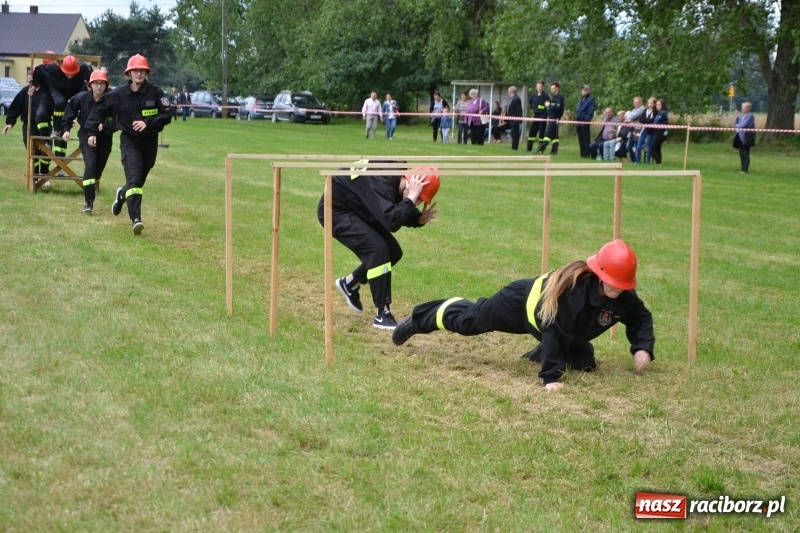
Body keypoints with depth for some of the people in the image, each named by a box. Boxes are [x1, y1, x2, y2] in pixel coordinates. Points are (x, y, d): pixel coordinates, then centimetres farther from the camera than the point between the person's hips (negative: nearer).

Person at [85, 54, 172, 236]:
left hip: (150, 141, 2)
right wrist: (92, 131, 0)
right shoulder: (119, 94, -4)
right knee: (134, 178, -17)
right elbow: (100, 109, 7)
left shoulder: (155, 92, -6)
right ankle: (135, 219, -23)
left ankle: (123, 194, 48)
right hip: (129, 141, -2)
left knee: (139, 179, 14)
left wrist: (148, 123, -22)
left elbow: (167, 115, -9)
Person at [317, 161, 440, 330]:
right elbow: (392, 222, -46)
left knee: (393, 252, 6)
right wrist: (411, 197, -42)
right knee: (378, 249, -24)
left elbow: (403, 214, 5)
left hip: (357, 210, 9)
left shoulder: (397, 180, -10)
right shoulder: (381, 183, -35)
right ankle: (382, 315, -18)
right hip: (335, 210, -9)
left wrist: (420, 219, -15)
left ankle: (350, 283, 27)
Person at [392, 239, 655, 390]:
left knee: (584, 362, 5)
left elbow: (641, 317, -7)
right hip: (525, 303, -6)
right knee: (468, 320, 12)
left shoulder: (624, 297, -26)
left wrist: (643, 348, -26)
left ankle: (545, 353, 35)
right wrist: (551, 377, -46)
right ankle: (417, 320, 37)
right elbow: (555, 331, -44)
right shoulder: (573, 288, -45)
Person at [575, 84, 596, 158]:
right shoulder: (581, 100, 20)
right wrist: (576, 120, 13)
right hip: (579, 121, 8)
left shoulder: (591, 99, -4)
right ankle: (582, 154, 16)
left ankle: (587, 154, -3)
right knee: (581, 140, 11)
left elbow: (591, 111, -11)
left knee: (586, 139, -5)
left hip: (585, 121, -8)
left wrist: (587, 120, -19)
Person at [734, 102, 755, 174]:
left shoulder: (750, 116, -9)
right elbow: (736, 124, 16)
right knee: (741, 154, 9)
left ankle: (745, 170, -7)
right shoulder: (742, 116, 17)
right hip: (740, 137, 8)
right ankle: (743, 169, 14)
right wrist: (737, 117, 2)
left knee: (745, 154, -7)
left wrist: (737, 125, 2)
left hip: (746, 138, -8)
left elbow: (744, 125, -17)